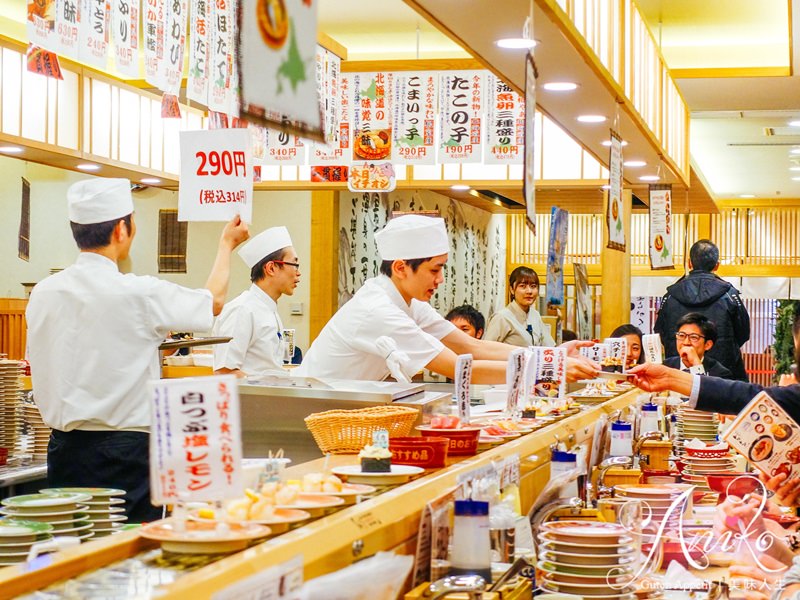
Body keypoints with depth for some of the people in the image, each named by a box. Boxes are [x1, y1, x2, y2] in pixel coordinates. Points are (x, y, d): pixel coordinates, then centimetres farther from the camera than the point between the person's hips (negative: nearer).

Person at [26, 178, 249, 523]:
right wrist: (226, 245, 22)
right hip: (125, 452, -5)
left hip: (64, 449, 6)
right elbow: (214, 301, 5)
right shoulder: (139, 294, -13)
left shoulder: (42, 294, 3)